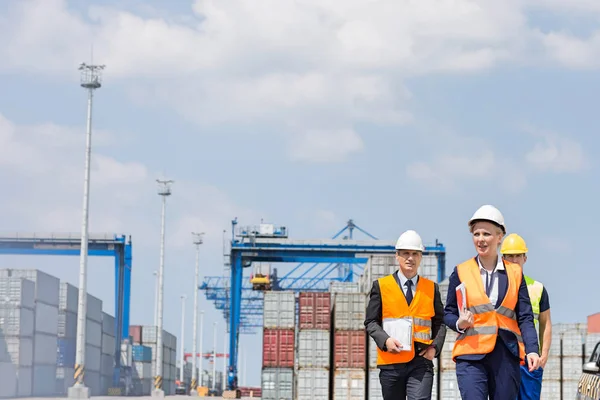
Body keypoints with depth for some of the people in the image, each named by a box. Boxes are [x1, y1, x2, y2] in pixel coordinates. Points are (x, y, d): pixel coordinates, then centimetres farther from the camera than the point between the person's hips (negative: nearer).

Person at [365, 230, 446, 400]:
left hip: (421, 362, 0)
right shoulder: (381, 286, 5)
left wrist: (435, 347, -5)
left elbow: (439, 322, 13)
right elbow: (371, 321, 4)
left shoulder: (431, 288, 10)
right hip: (391, 362, 0)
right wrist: (385, 340, -14)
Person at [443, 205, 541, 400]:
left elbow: (525, 317, 4)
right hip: (471, 356, -2)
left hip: (506, 355, 2)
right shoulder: (461, 272, 6)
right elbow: (448, 314, 12)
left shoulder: (514, 273, 8)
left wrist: (532, 350, -10)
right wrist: (459, 323, -11)